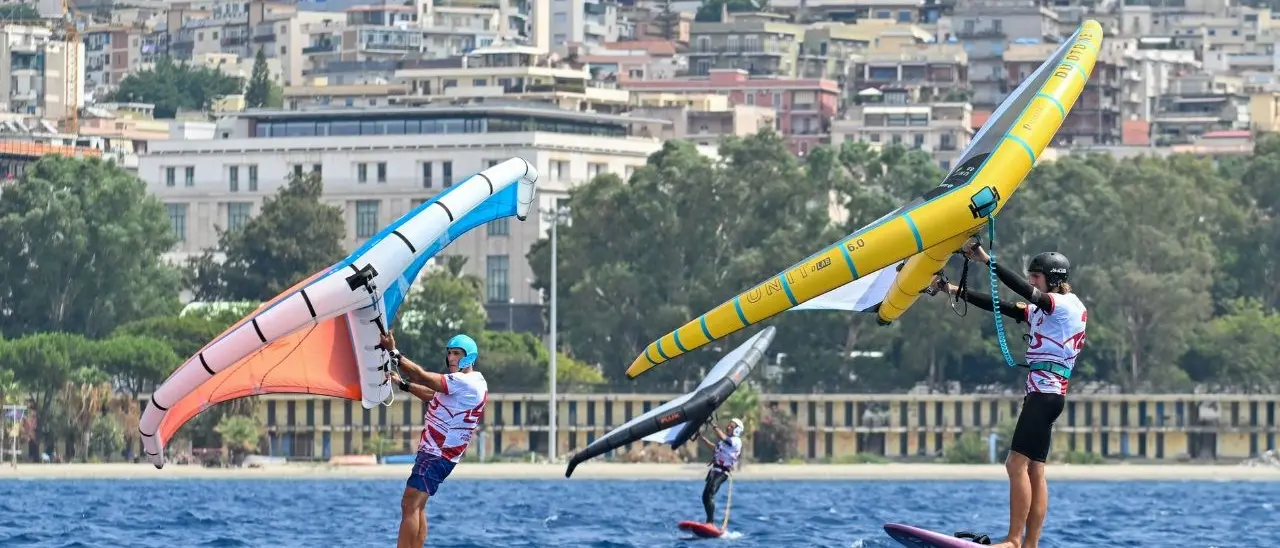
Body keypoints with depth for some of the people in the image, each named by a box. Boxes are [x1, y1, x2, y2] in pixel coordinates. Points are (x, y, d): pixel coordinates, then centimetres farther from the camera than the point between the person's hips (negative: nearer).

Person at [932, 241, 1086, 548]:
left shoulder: (1066, 305, -6)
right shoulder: (1041, 312, 21)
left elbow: (1026, 292, -20)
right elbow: (1001, 308, 20)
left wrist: (987, 261, -25)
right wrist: (955, 291, 15)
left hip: (1046, 394, -10)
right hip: (1040, 395, 10)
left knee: (1017, 464, -15)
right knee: (1034, 470, 5)